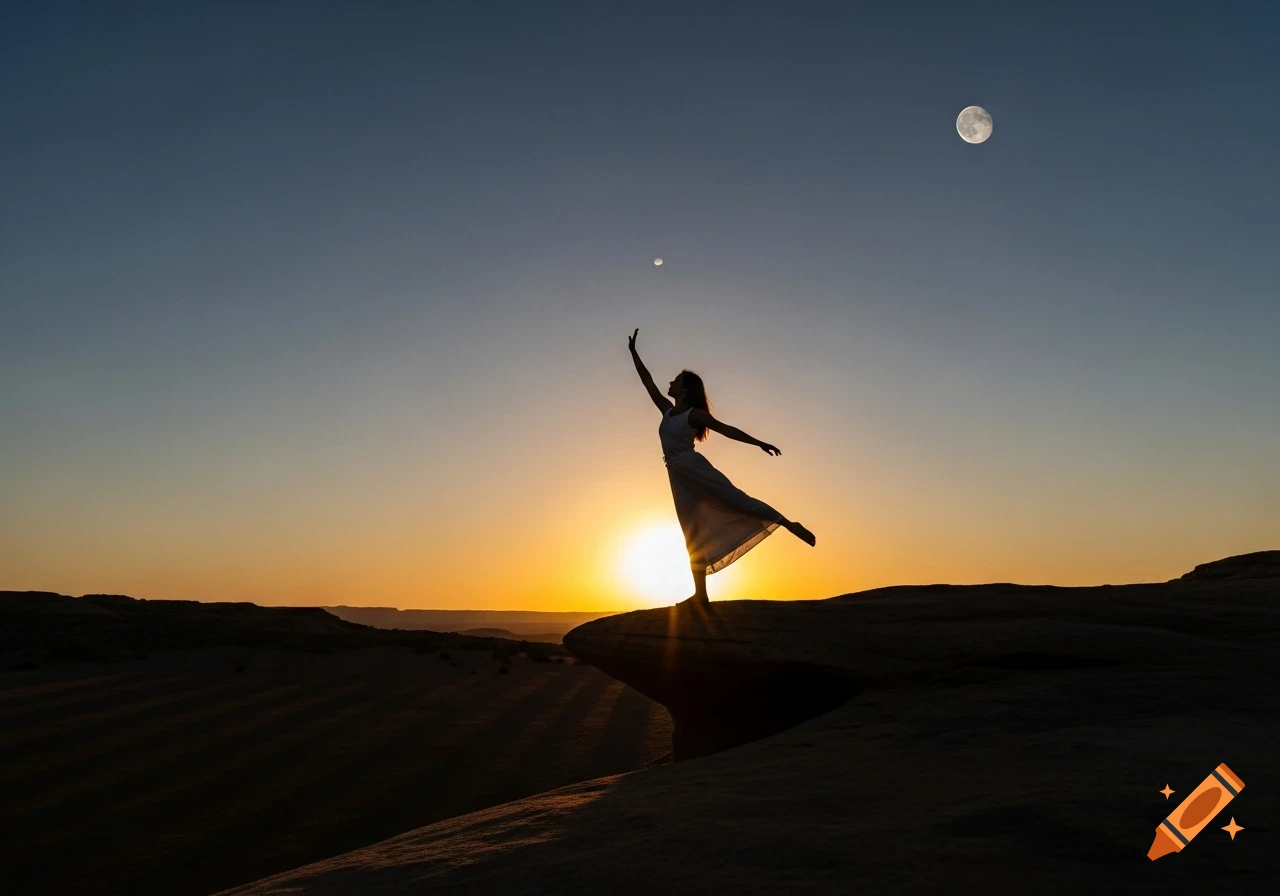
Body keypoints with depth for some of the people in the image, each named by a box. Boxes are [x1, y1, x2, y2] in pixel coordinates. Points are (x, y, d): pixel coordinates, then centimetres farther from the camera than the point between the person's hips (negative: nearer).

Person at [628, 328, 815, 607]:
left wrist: (759, 443, -8)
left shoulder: (694, 414, 0)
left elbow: (726, 429, -4)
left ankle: (791, 525, -18)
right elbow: (648, 381, 22)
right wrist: (633, 352, 22)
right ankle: (700, 594, 1)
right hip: (678, 477, 6)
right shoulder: (667, 410, 17)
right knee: (693, 535, 2)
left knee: (736, 498, -19)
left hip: (694, 468, -6)